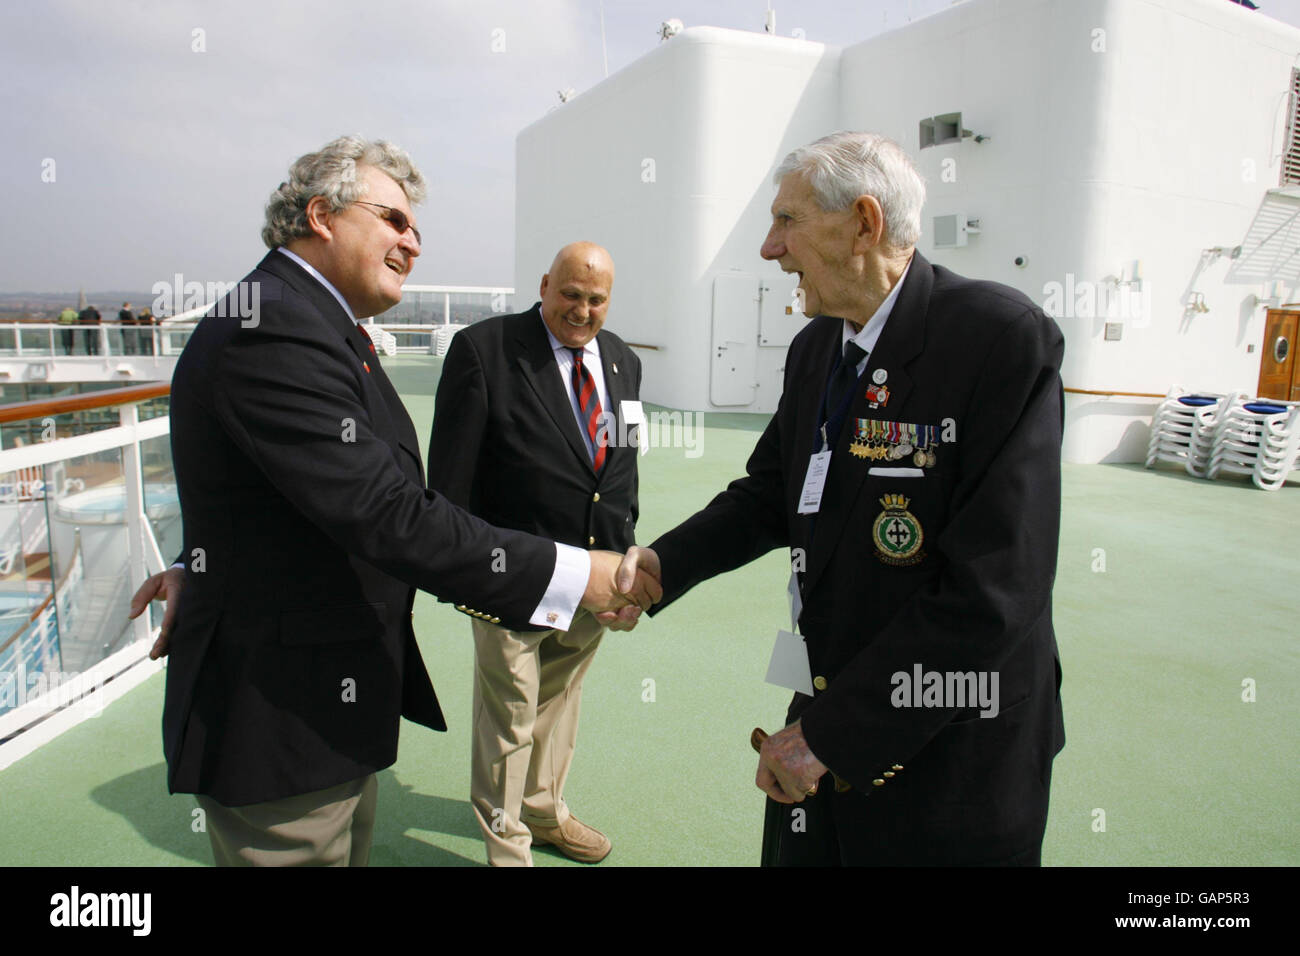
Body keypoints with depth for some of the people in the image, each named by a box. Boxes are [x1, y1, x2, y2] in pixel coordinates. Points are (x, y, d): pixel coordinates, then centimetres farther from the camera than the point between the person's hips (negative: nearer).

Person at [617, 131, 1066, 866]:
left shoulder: (1004, 340, -20)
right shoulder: (815, 349, 5)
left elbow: (993, 589, -25)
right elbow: (769, 494, 14)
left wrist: (832, 731, -20)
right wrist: (664, 563, -4)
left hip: (949, 755, -6)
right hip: (829, 722, 7)